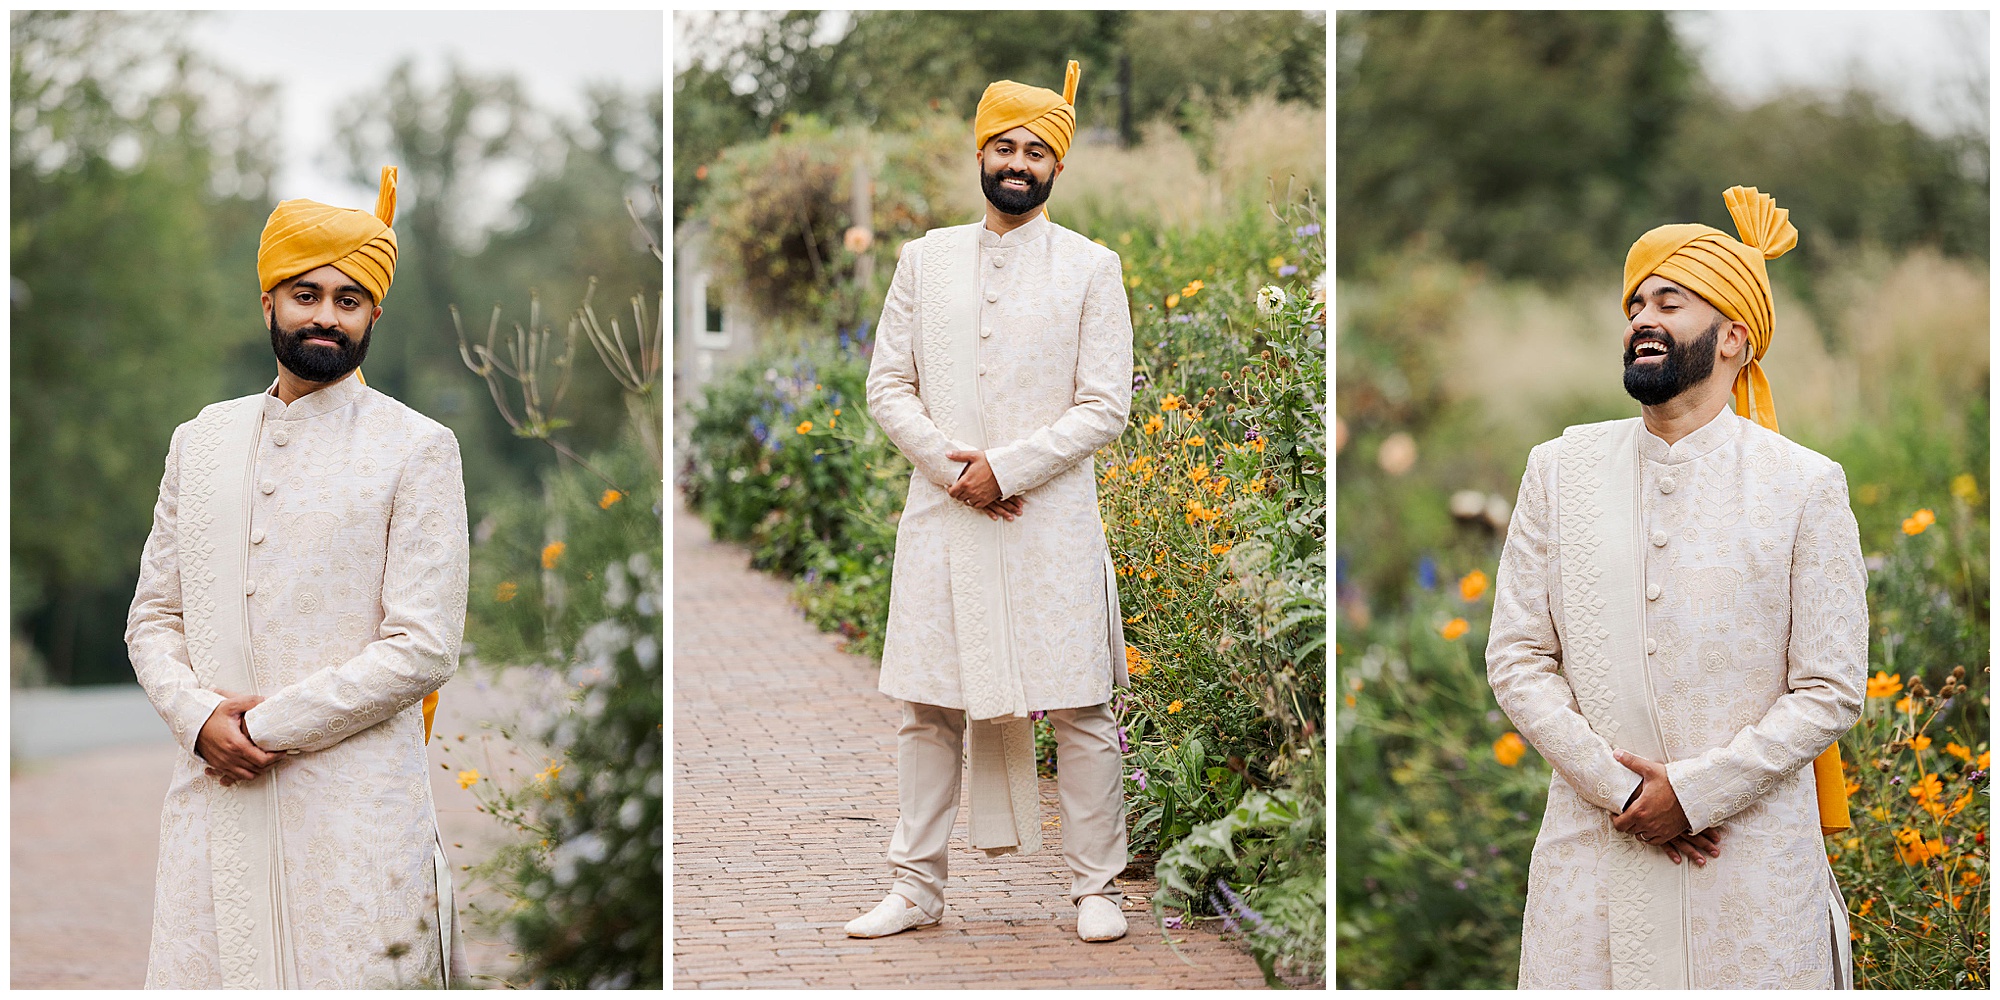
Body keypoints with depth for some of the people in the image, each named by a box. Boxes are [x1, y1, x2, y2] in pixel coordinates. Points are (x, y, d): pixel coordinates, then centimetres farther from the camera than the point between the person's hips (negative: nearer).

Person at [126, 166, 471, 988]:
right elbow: (152, 617, 15)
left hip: (357, 813, -4)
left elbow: (423, 649, -7)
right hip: (212, 802, 4)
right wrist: (200, 719, -5)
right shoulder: (200, 441, 16)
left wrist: (265, 725, -10)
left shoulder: (418, 450, 0)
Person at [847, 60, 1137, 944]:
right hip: (941, 513, 2)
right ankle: (916, 885, 14)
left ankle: (1095, 887, 8)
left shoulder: (1091, 268, 4)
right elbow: (887, 386, 8)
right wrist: (950, 467, -8)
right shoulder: (924, 259, 11)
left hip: (1052, 519, -2)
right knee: (928, 709, 5)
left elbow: (1105, 408, -2)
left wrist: (1005, 468, -12)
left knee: (1080, 712, -1)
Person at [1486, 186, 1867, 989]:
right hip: (1594, 850, 2)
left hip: (1755, 857, -1)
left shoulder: (1807, 486, 0)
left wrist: (1694, 791, -11)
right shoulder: (1559, 470, 7)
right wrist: (1619, 790, -8)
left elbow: (1831, 691, -2)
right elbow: (1516, 660, 3)